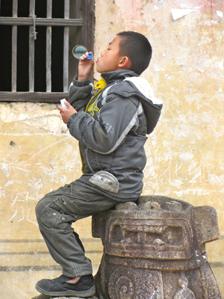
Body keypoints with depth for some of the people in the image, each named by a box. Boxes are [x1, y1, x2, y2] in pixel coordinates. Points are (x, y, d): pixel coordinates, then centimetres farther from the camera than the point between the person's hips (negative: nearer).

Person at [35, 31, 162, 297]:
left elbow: (105, 139, -28)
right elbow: (80, 111, 20)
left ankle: (78, 278, -11)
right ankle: (76, 270, 17)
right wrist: (82, 80, 10)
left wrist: (73, 119, -14)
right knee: (52, 204, 20)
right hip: (103, 179, 11)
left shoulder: (124, 94, -17)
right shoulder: (109, 88, 17)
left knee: (48, 209, -12)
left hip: (113, 183, -11)